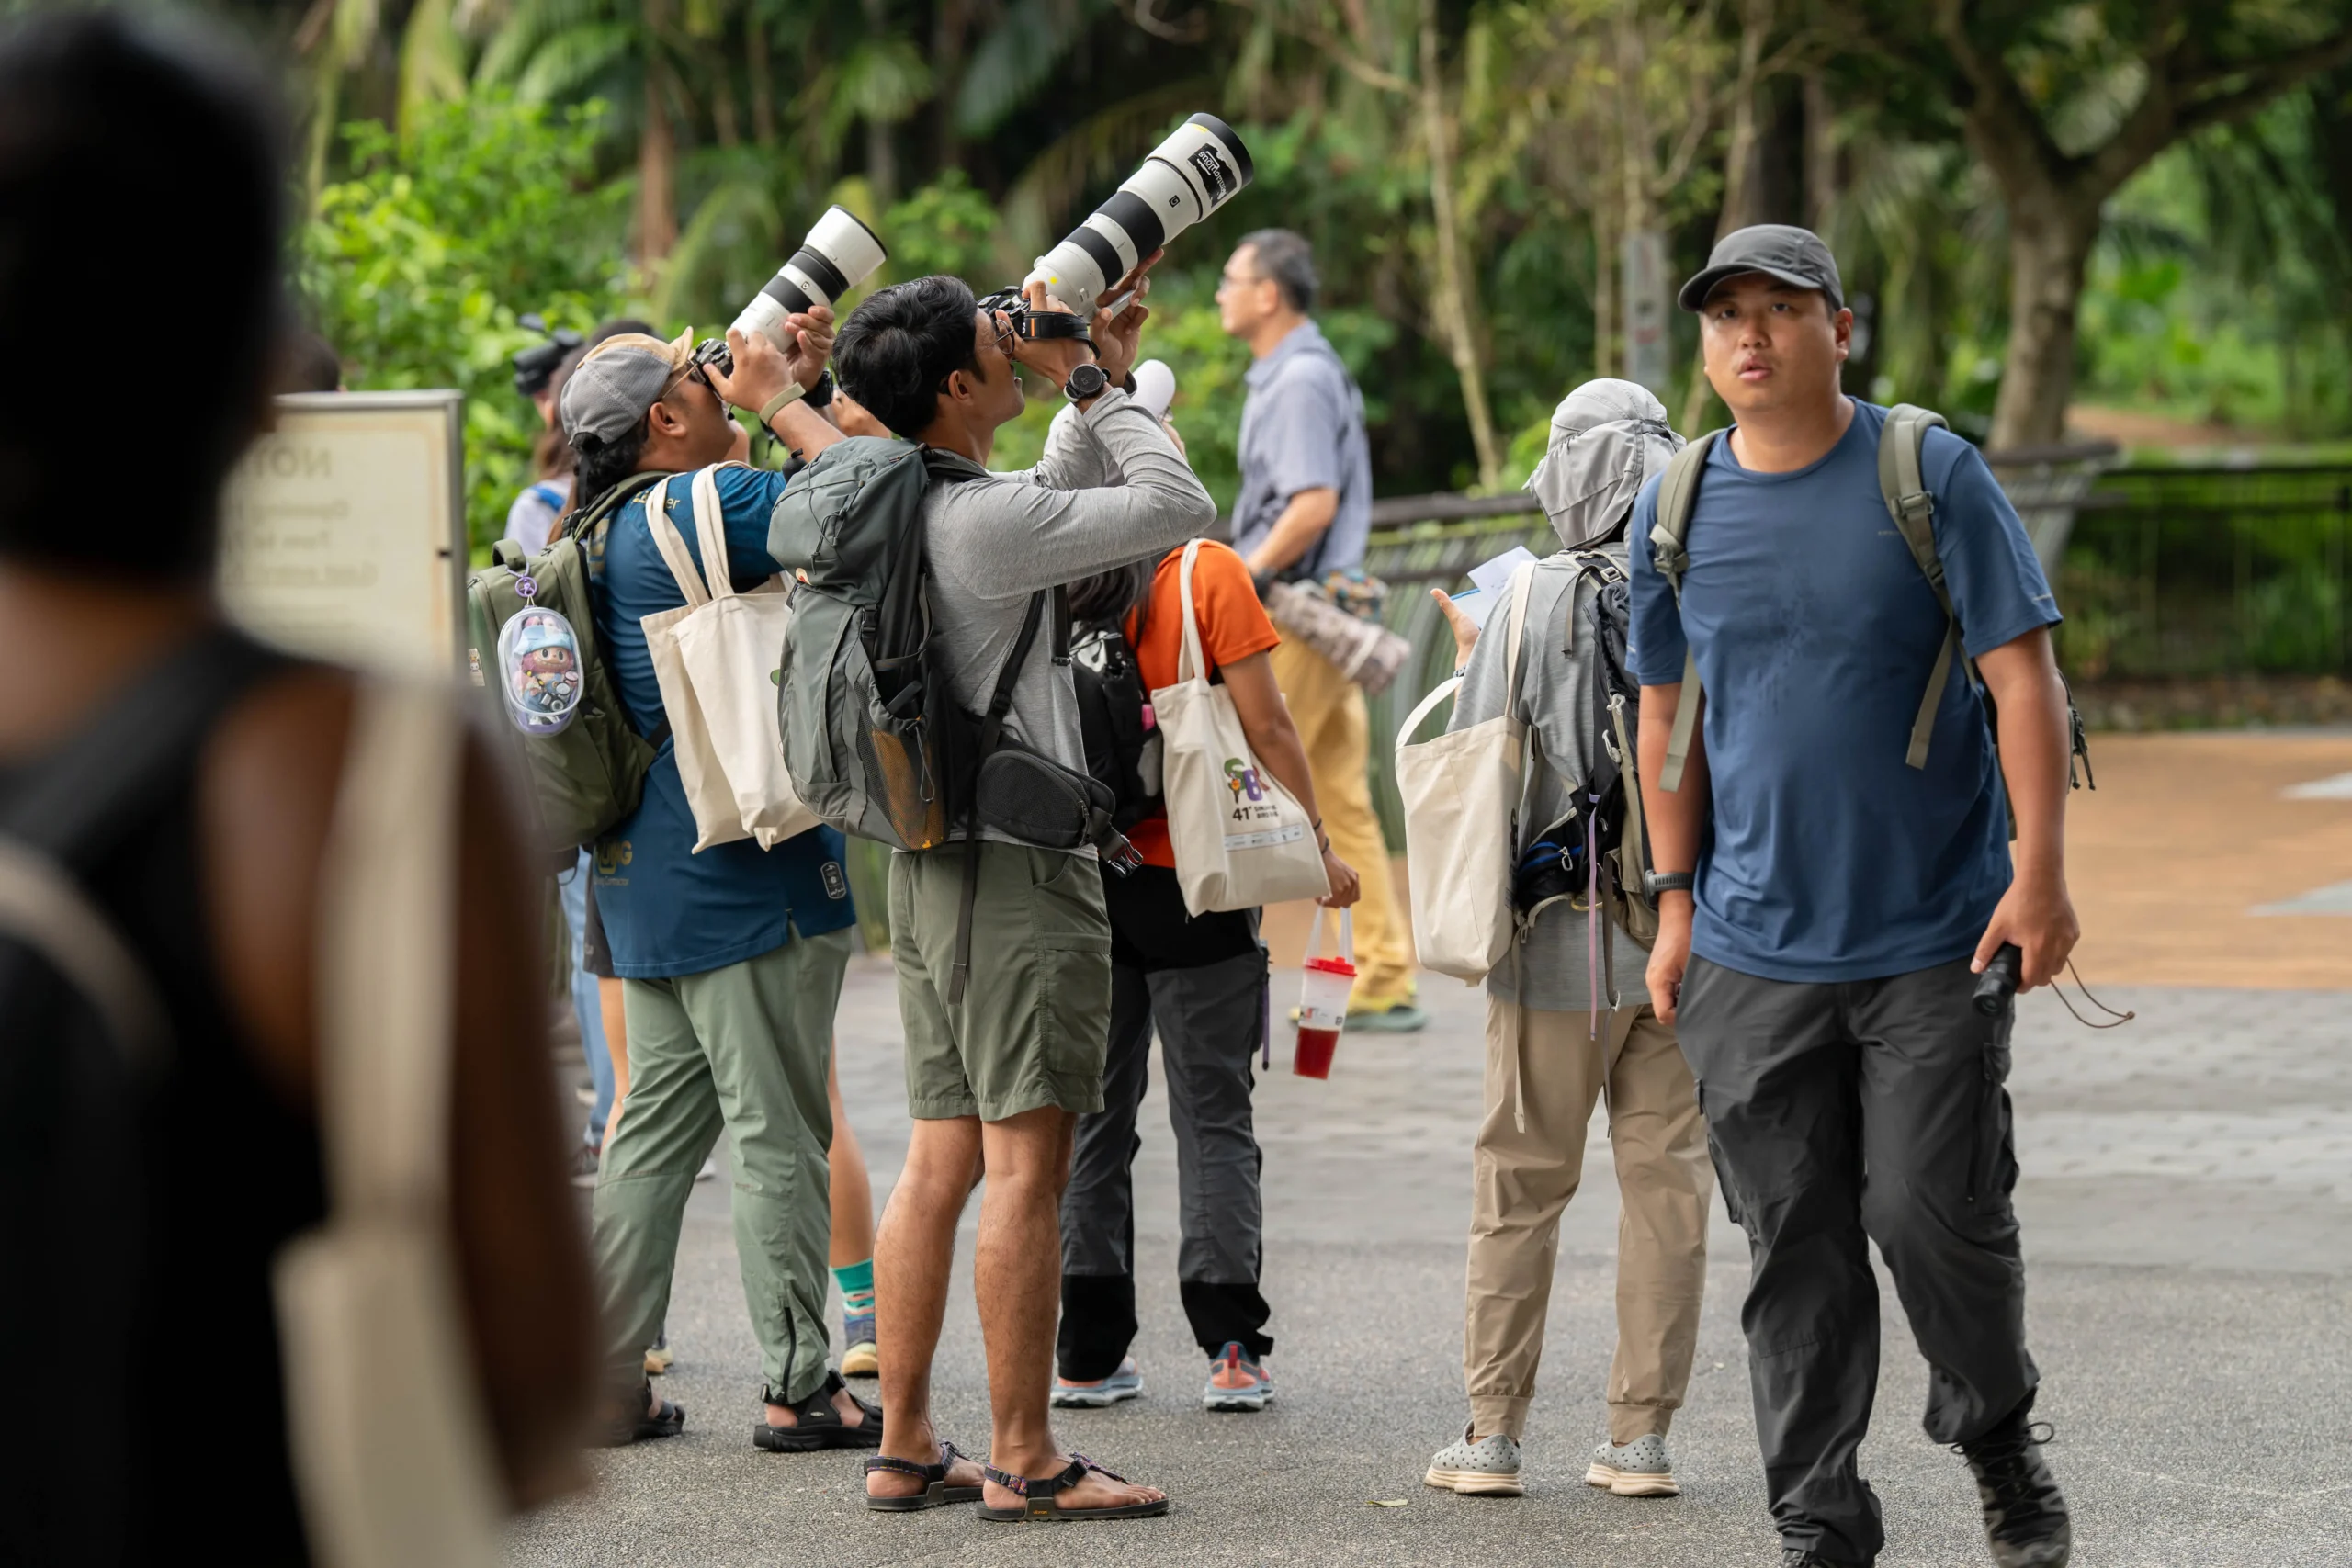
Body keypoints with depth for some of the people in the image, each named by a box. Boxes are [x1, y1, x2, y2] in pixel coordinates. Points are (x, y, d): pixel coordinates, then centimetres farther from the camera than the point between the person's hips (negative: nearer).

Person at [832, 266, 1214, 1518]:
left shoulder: (905, 509, 11)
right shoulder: (985, 518, -18)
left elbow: (1057, 516, 27)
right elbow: (1176, 509, -14)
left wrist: (1097, 387, 21)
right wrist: (1094, 386, -4)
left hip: (933, 863, 9)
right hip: (1021, 866, -9)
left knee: (941, 1162, 10)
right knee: (1027, 1167, -6)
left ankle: (903, 1445, 12)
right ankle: (1022, 1460, -5)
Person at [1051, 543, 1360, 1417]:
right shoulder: (1206, 573, -10)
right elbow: (1266, 728, -10)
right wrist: (1316, 843, 1)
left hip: (1077, 878, 3)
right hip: (1191, 881, -3)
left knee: (1089, 1115, 11)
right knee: (1212, 1115, 5)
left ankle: (1089, 1352, 11)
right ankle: (1231, 1349, -1)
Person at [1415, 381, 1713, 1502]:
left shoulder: (1531, 605, -8)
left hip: (1561, 944, -2)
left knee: (1520, 1187, 6)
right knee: (1668, 1182, 7)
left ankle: (1492, 1434, 8)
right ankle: (1641, 1436, 8)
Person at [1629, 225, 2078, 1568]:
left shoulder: (1934, 475, -4)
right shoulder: (1675, 512, 6)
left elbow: (2023, 675, -6)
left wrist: (2041, 867, -14)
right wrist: (1677, 904, 10)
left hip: (1936, 938, -3)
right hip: (1755, 952, 3)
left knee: (1934, 1207, -5)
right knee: (1797, 1245, 4)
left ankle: (2000, 1437, 23)